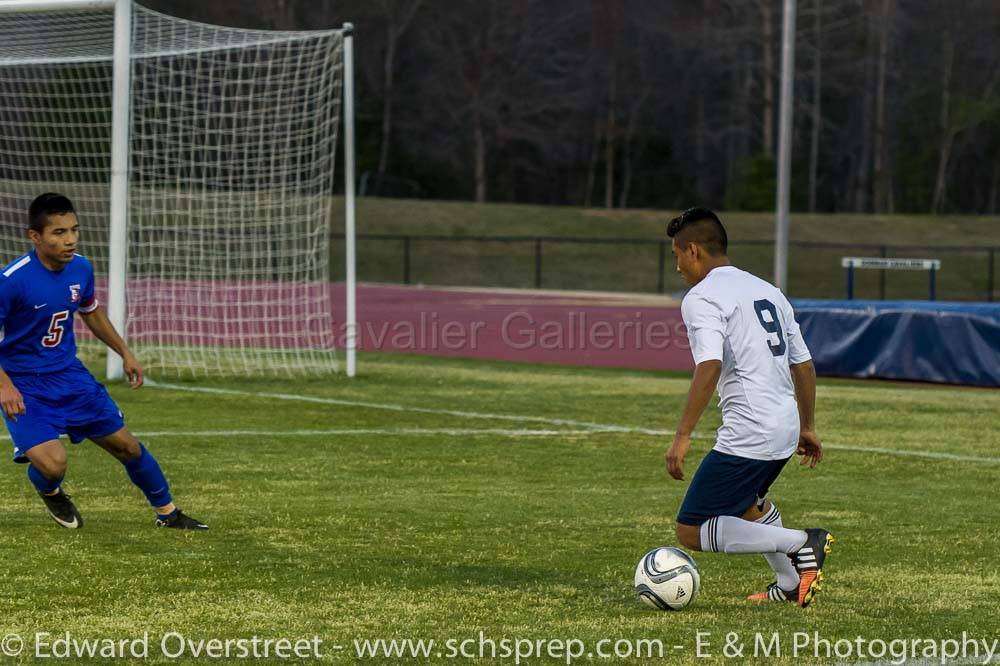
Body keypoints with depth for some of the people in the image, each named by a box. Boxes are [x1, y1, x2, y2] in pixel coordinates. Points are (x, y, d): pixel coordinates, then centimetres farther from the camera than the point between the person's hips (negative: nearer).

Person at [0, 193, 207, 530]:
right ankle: (51, 493, 15)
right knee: (52, 462, -23)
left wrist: (125, 353, 16)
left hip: (69, 374, 6)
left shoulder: (81, 268, -5)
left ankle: (167, 512, 32)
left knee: (127, 446, 10)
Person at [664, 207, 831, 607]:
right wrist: (807, 428, 29)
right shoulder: (767, 290, 18)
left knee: (691, 532, -4)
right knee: (745, 502, 35)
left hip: (747, 435, -9)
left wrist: (682, 437, -24)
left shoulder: (701, 298, -8)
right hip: (787, 428, 9)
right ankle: (793, 581, 29)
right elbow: (803, 365, 21)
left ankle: (801, 543, -12)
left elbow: (709, 368, -22)